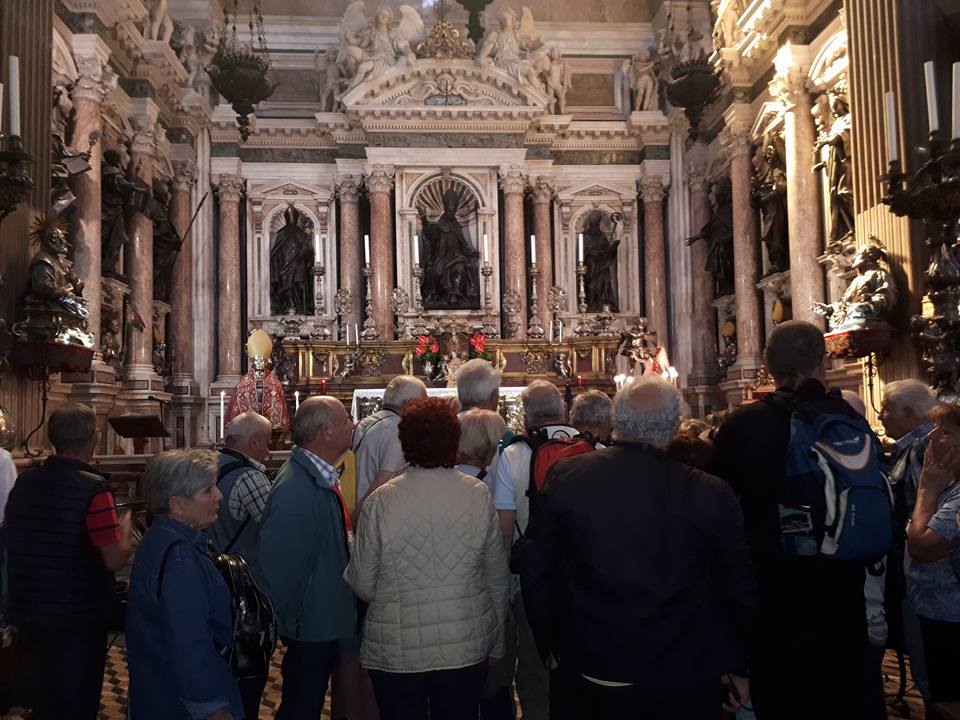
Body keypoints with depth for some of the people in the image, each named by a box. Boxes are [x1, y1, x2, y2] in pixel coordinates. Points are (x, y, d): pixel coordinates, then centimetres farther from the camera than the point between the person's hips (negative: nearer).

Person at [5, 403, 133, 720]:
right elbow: (115, 560, -21)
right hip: (78, 616, -6)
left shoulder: (23, 482, 0)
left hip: (28, 611, 6)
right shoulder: (93, 488, -20)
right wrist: (125, 530, -3)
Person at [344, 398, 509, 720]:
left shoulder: (380, 501, -15)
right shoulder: (478, 495, -8)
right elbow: (497, 576, 1)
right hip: (466, 649, 2)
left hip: (397, 651, -2)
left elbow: (363, 585, -9)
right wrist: (495, 639, 15)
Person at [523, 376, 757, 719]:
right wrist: (738, 667, 12)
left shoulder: (564, 476, -12)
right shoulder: (712, 495, -15)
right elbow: (740, 591, -3)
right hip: (683, 688, -1)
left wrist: (554, 646, 11)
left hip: (585, 680, 1)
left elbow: (538, 575, -3)